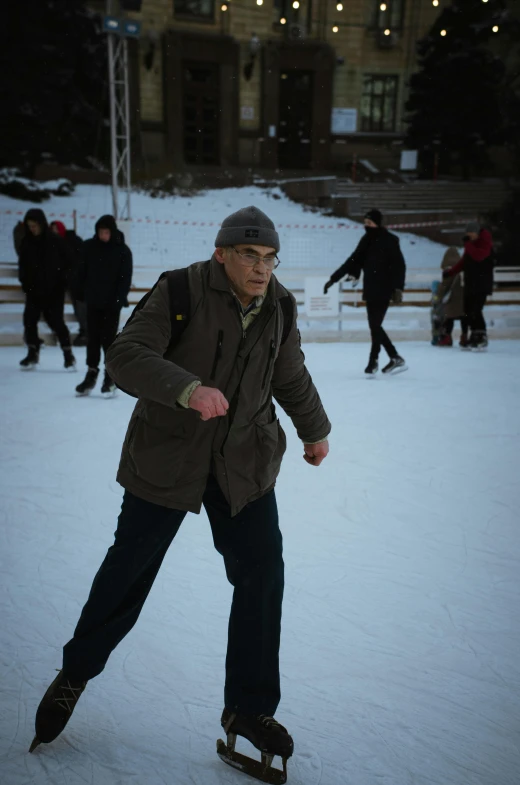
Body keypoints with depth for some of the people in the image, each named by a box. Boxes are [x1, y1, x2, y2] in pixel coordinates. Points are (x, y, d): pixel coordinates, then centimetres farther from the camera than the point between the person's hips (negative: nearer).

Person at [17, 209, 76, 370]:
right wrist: (24, 281, 1)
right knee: (29, 319, 0)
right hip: (34, 290, 4)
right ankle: (32, 353, 14)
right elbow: (22, 265, 11)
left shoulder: (55, 241, -8)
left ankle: (68, 354, 6)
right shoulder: (26, 243, 3)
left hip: (54, 290, -4)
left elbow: (68, 262, -3)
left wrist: (61, 280, -6)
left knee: (55, 321, -5)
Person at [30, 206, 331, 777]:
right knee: (129, 569, 9)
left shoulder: (278, 308, 1)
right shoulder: (182, 292, -15)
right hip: (166, 460, -3)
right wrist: (188, 388, -41)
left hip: (244, 464, 4)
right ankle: (75, 673, 36)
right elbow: (125, 355, -25)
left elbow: (291, 378, 17)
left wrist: (314, 430, 29)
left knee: (262, 576, 0)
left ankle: (249, 708, 20)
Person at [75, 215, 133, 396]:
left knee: (108, 339, 1)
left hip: (112, 303, -3)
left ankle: (110, 376, 11)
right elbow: (82, 271, 8)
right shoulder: (89, 246, 2)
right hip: (93, 300, 3)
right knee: (92, 338, 8)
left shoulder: (123, 250, -6)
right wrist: (81, 293, 4)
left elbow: (126, 278, -7)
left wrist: (119, 299, -14)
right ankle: (91, 373, 18)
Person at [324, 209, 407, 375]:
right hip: (370, 290, 7)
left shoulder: (389, 241, -8)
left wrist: (398, 288, -22)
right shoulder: (366, 241, 11)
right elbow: (353, 261, 14)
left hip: (383, 291, -7)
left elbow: (399, 266, -12)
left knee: (375, 325, -7)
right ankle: (396, 358, 17)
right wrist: (333, 279, 11)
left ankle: (373, 360, 7)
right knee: (374, 326, 8)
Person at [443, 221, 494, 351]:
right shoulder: (471, 244, 16)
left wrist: (467, 243, -21)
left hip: (482, 284, -8)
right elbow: (463, 262, 20)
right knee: (468, 310, 7)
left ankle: (482, 337, -10)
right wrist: (450, 272, 12)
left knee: (475, 311, -16)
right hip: (470, 283, 8)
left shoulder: (485, 242, -7)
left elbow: (479, 256, -26)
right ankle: (475, 335, 16)